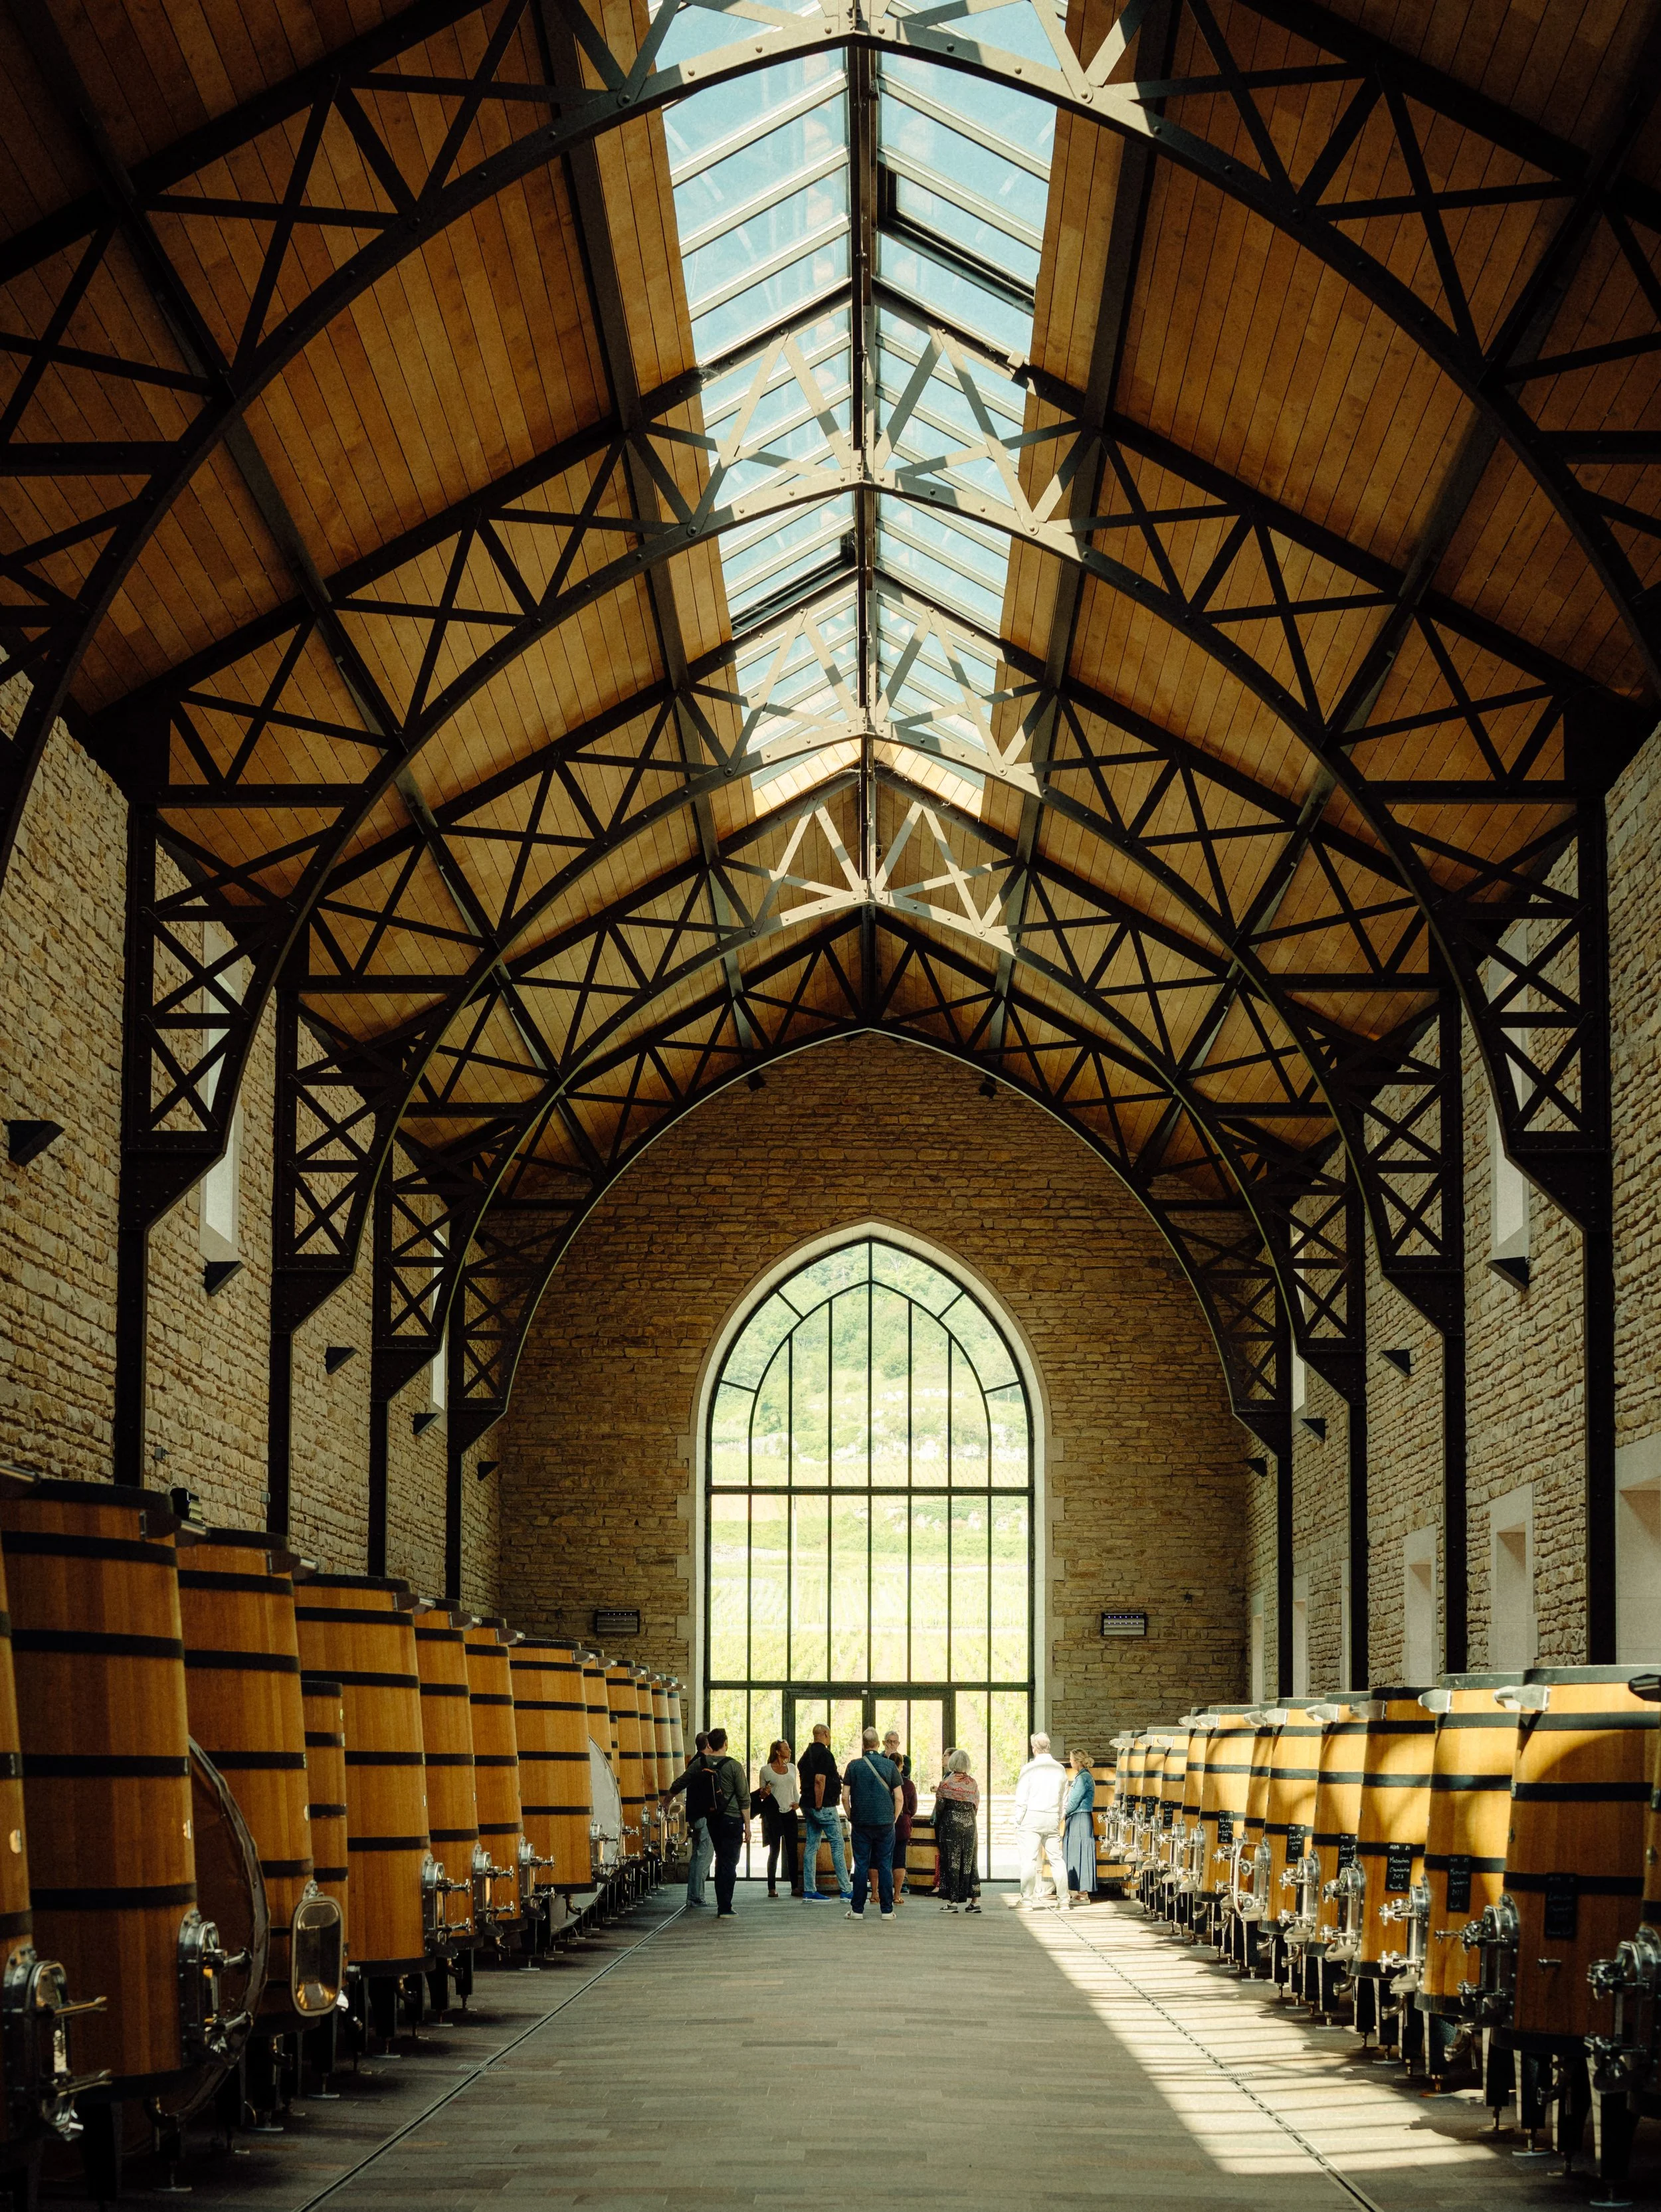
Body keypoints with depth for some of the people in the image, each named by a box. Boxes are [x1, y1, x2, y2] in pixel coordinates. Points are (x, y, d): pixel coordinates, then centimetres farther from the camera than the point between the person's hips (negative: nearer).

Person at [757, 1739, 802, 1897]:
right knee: (774, 1851, -2)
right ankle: (772, 1888, 4)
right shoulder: (766, 1770, 0)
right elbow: (762, 1794, 6)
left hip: (790, 1813, 4)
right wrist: (764, 1794, -16)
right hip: (774, 1814, -4)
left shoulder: (791, 1768, 12)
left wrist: (798, 1802, 3)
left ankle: (795, 1887, 4)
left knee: (792, 1851, 2)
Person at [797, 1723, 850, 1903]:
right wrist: (819, 1806, -18)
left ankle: (809, 1892, 6)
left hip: (808, 1805, 9)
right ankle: (845, 1891, -4)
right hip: (825, 1806, -9)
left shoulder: (807, 1754, 14)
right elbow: (819, 1780, -22)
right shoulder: (824, 1754, -14)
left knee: (811, 1846, 7)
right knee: (837, 1845, -3)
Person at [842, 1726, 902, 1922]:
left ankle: (857, 1909, 5)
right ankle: (887, 1910, 3)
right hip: (885, 1823, 0)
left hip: (861, 1823, 0)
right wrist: (893, 1818, 11)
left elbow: (845, 1797, -2)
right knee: (885, 1866, 4)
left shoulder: (854, 1766, -1)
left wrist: (851, 1817, 10)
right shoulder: (890, 1766, 0)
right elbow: (900, 1797, -1)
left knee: (861, 1866, 5)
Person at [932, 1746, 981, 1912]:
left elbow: (940, 1807, -7)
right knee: (970, 1861, 9)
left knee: (951, 1861, 1)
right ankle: (974, 1900, 7)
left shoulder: (946, 1782, -8)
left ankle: (952, 1900, -1)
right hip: (970, 1824, 4)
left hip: (951, 1824, -4)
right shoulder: (973, 1783, 4)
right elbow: (976, 1806, 8)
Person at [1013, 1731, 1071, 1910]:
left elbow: (1021, 1799, -8)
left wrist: (1017, 1822, 0)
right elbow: (1063, 1798, 11)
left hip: (1032, 1817, -4)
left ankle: (1027, 1898, -7)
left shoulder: (1029, 1769, -7)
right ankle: (1062, 1898, 8)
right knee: (1056, 1858, 8)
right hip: (1052, 1820, 4)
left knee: (1029, 1859, -5)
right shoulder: (1060, 1769, 6)